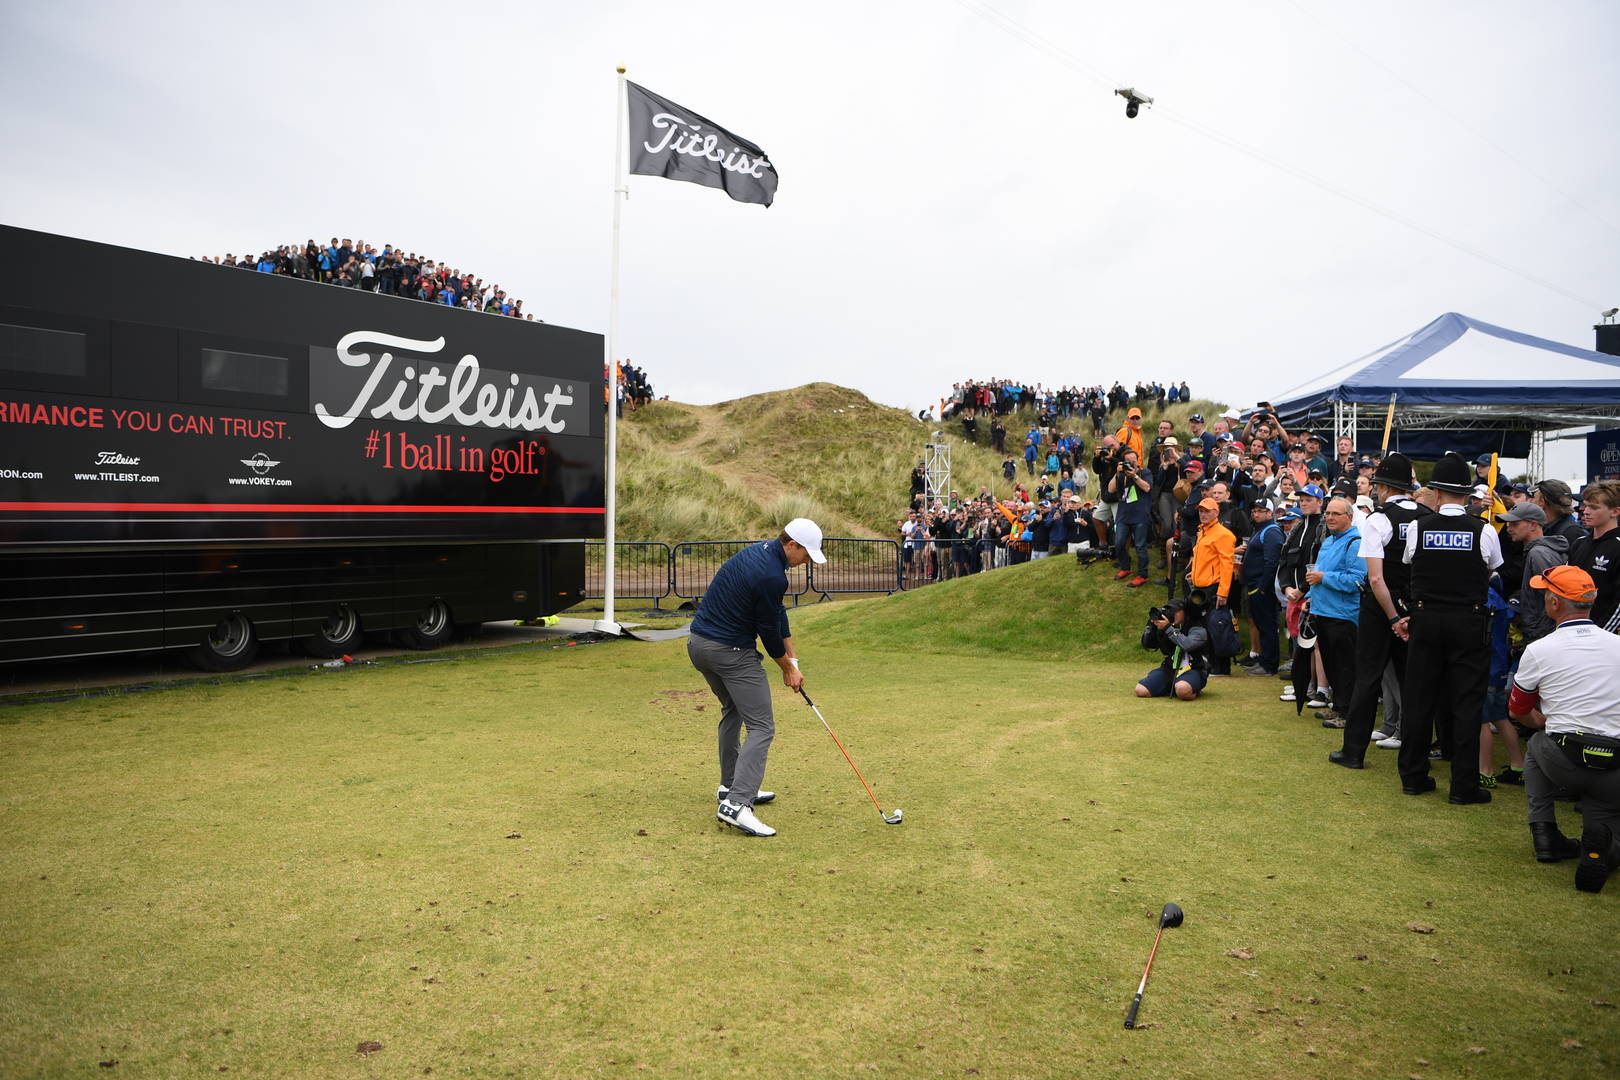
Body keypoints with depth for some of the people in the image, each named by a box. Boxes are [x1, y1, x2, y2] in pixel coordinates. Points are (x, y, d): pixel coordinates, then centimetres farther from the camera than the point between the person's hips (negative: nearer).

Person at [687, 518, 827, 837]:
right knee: (762, 727, -8)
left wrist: (792, 657, 14)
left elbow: (778, 613, 13)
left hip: (699, 643, 10)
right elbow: (768, 631, -11)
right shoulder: (771, 576, -21)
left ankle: (731, 787, 36)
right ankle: (736, 804, -19)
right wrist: (788, 668, 5)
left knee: (733, 711, 27)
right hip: (731, 651, -10)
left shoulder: (760, 551, 9)